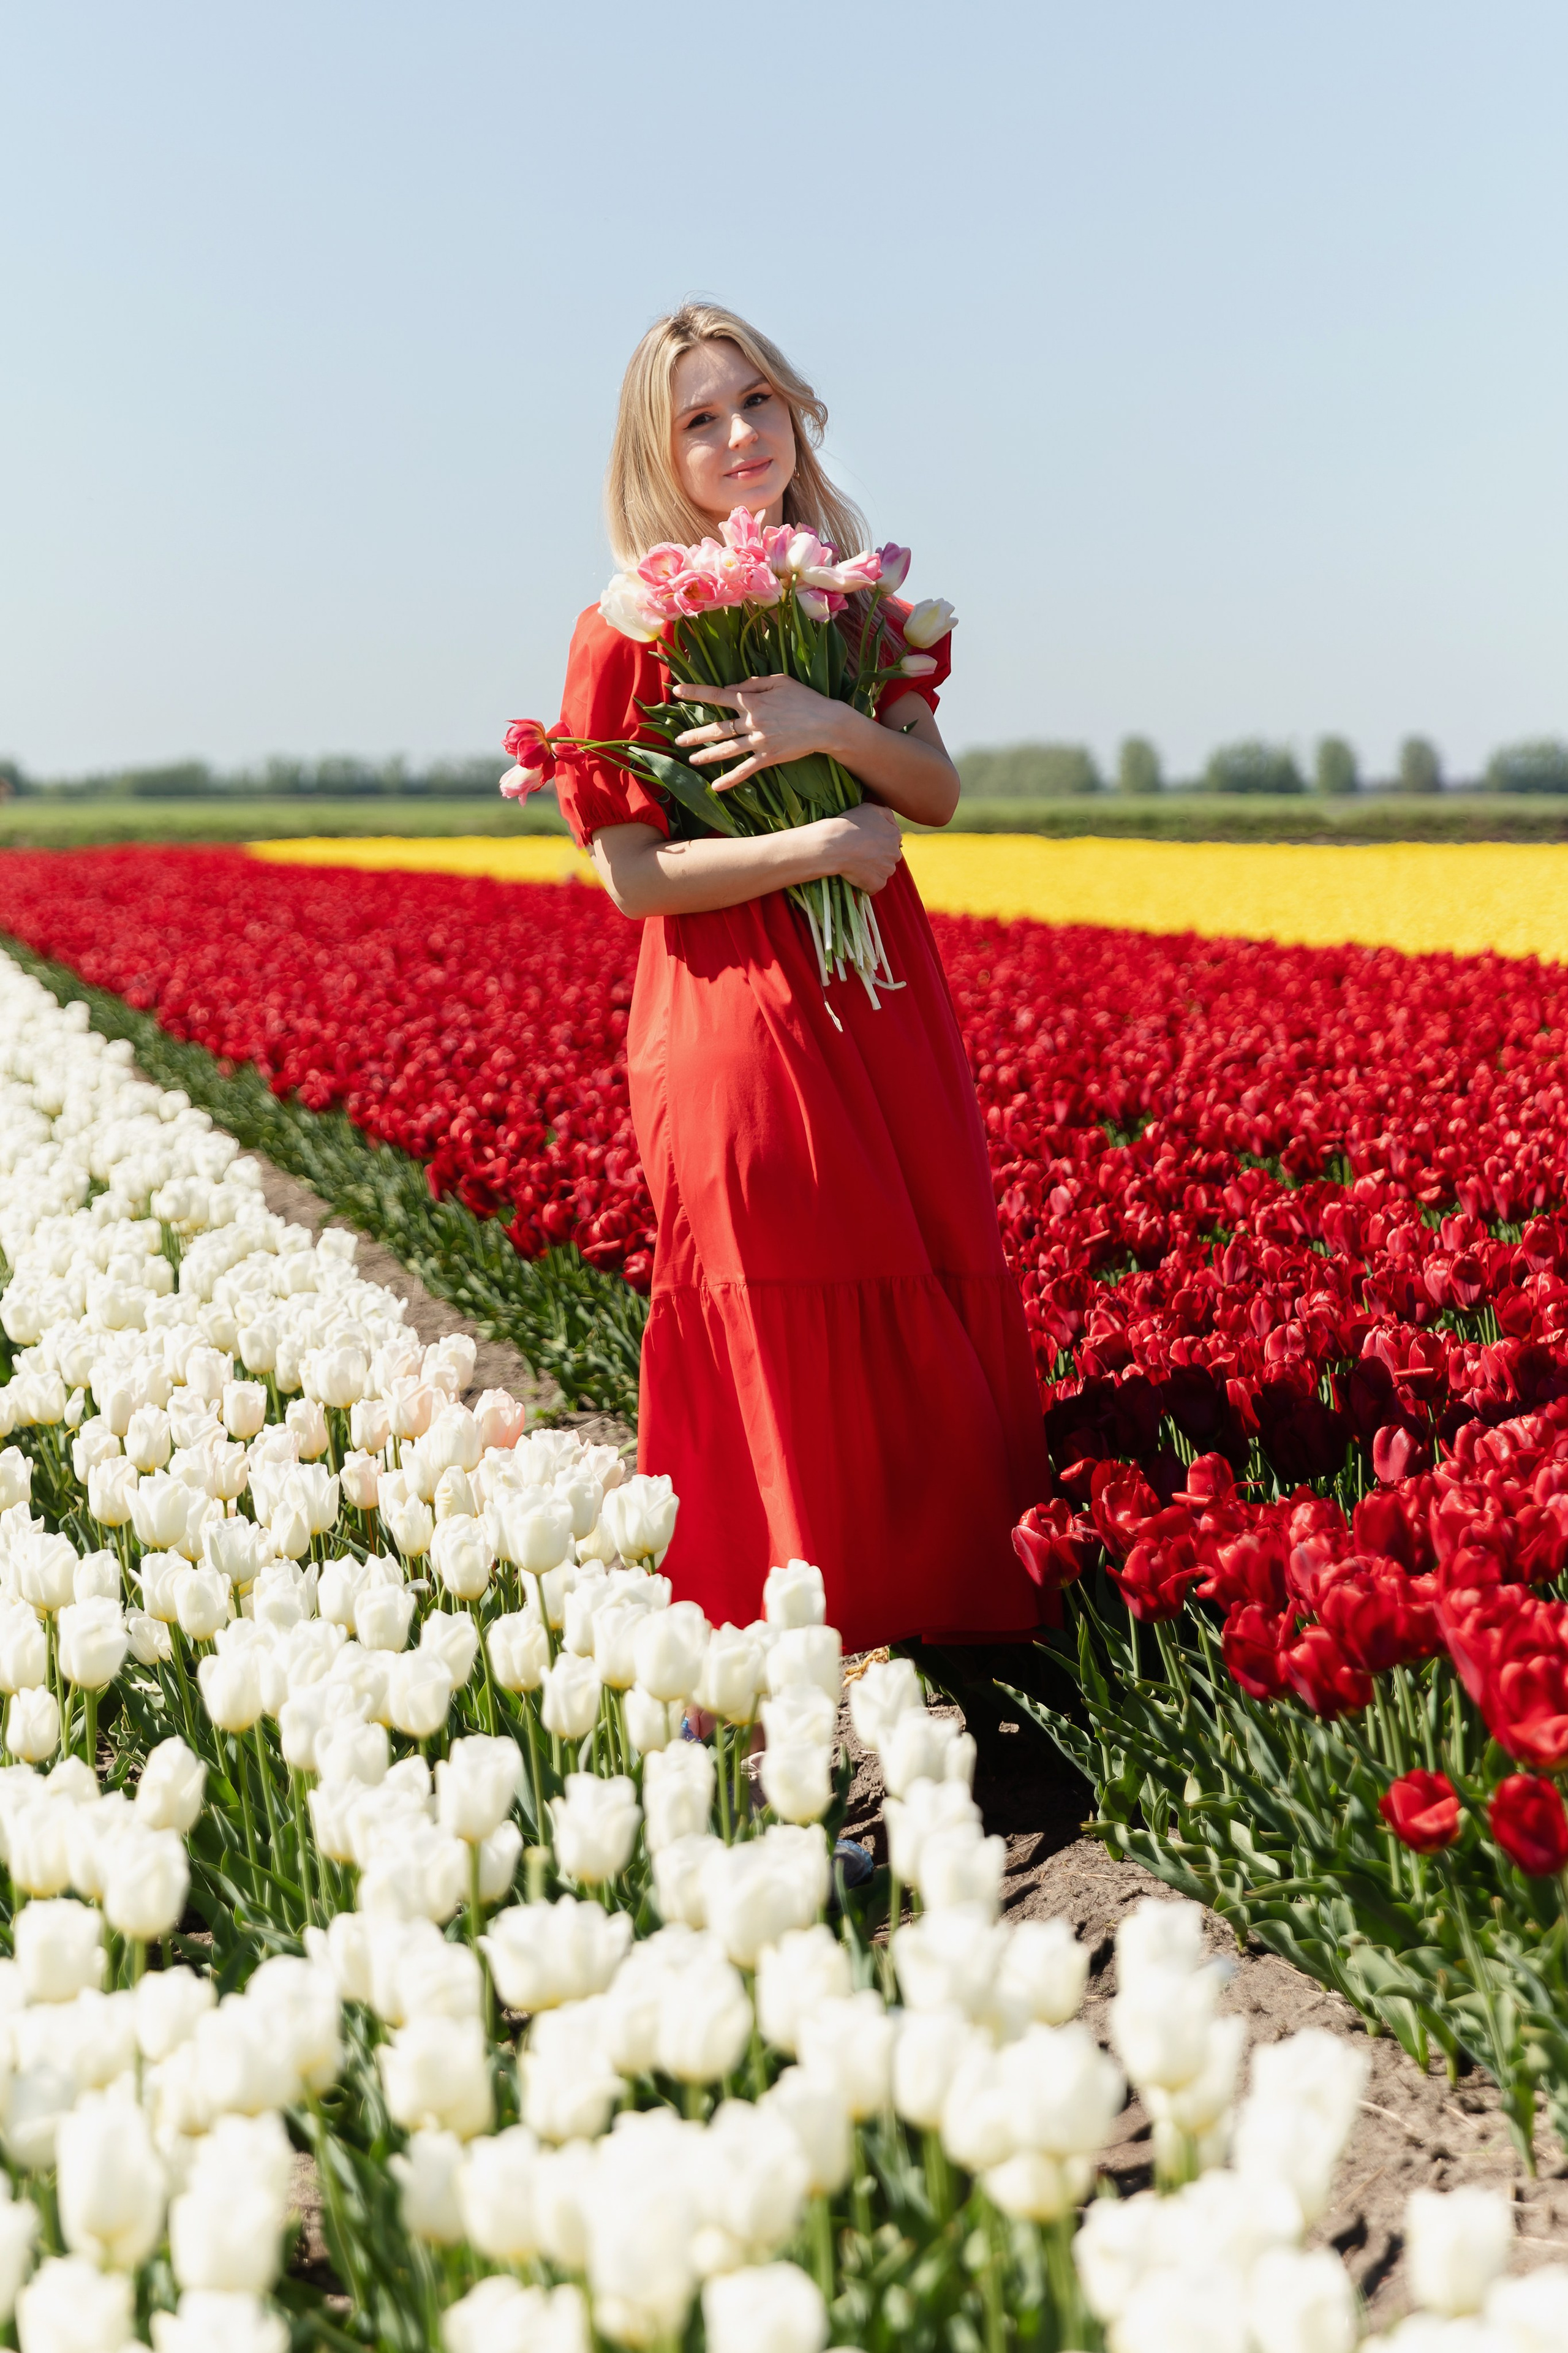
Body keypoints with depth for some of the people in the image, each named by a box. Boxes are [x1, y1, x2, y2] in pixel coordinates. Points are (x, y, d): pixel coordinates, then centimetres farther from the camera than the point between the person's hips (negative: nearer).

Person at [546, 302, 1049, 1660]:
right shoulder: (633, 628, -4)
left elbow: (938, 792, 3)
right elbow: (632, 876, -9)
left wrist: (833, 727, -15)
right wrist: (819, 846, -15)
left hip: (887, 1017, 5)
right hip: (738, 1029, -5)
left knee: (932, 1330, 6)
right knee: (788, 1359, -3)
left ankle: (935, 1627, 20)